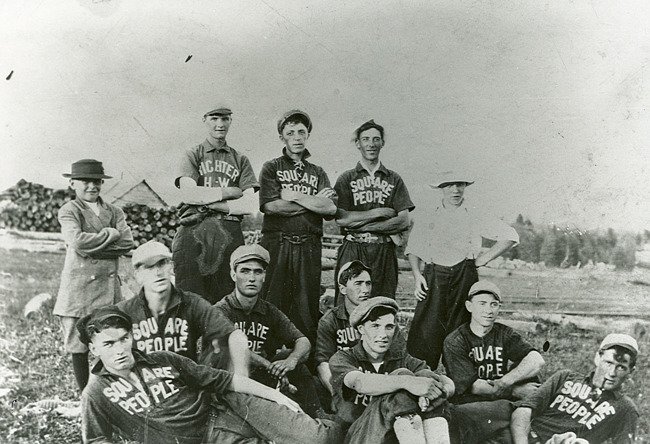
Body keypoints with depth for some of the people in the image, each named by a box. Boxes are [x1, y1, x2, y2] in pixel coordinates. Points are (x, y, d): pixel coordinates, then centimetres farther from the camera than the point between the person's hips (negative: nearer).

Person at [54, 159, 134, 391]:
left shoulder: (114, 212, 12)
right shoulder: (69, 211, 0)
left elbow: (127, 243, -3)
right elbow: (77, 241, -19)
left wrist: (92, 246, -9)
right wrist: (109, 235, -7)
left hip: (108, 285, 3)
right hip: (78, 286, -3)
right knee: (79, 345, 4)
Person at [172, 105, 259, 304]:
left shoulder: (241, 160, 18)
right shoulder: (192, 155, 13)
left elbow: (250, 206, 4)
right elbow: (187, 194, -5)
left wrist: (206, 202, -3)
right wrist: (228, 192, -2)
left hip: (230, 235, 2)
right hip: (194, 233, -2)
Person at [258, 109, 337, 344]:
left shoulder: (317, 173, 17)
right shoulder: (271, 168, 9)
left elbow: (331, 208, 1)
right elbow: (271, 206, -8)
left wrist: (294, 196, -4)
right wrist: (314, 201, -3)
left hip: (309, 246, 3)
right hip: (277, 243, -2)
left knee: (307, 305, 3)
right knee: (273, 304, -3)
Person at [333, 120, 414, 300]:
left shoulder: (394, 180, 12)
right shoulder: (346, 179, 8)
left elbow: (404, 221, 2)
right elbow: (340, 218, -5)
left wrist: (364, 226, -7)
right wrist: (380, 212, -6)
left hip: (385, 252, 2)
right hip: (353, 251, -1)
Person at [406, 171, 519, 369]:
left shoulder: (475, 218, 12)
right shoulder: (426, 217, 15)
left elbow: (510, 236, 12)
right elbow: (413, 249, 13)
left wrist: (484, 258, 4)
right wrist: (417, 274, -3)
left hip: (465, 276, 0)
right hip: (434, 277, 0)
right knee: (426, 331, -11)